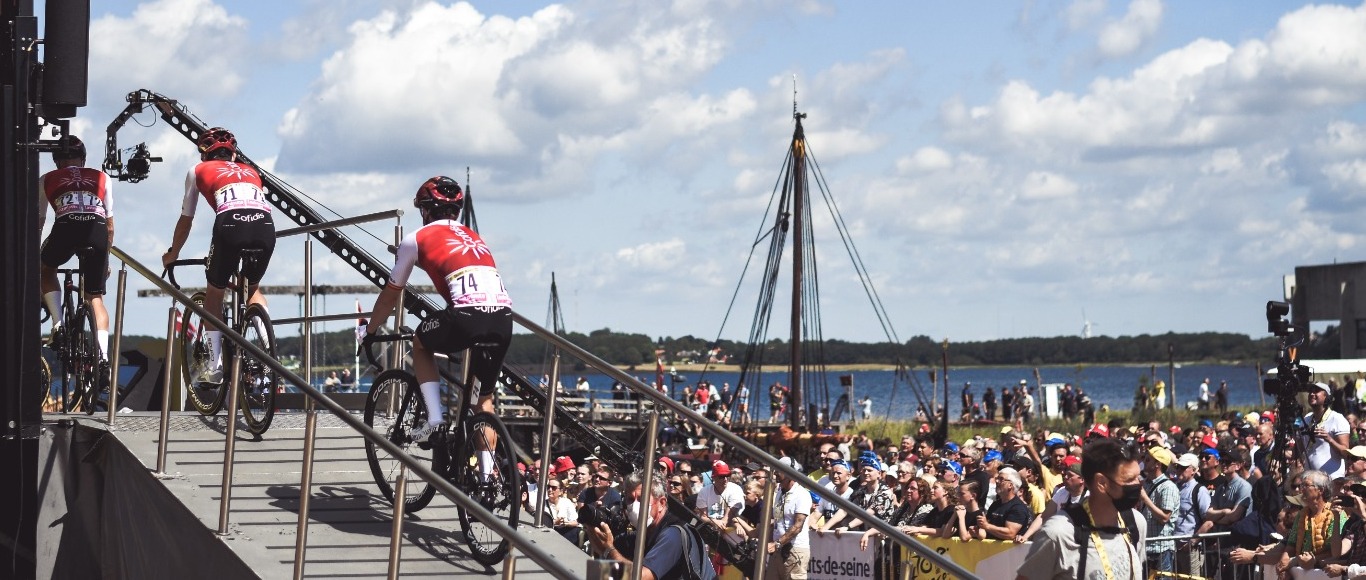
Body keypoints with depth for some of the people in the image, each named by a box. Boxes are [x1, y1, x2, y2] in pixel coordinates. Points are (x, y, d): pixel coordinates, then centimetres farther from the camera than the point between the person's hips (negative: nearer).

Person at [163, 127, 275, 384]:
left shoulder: (199, 171, 29)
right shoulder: (251, 171, 37)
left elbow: (186, 221, 35)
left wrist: (172, 255, 50)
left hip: (231, 223, -3)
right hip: (265, 225, 3)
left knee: (214, 292, 18)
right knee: (254, 287, 28)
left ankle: (212, 365, 10)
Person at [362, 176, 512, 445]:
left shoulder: (417, 239, 18)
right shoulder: (476, 239, 32)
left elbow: (391, 294, 26)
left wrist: (370, 333, 41)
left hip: (467, 316, -5)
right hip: (504, 320, 5)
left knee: (420, 344, 27)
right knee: (485, 398, 21)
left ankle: (434, 418, 14)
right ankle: (487, 465, 13)